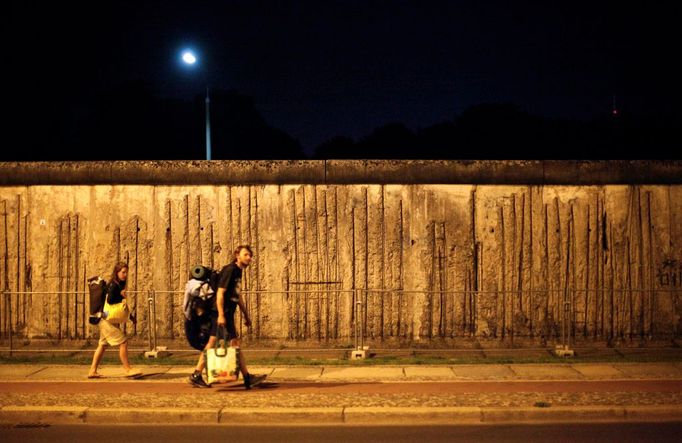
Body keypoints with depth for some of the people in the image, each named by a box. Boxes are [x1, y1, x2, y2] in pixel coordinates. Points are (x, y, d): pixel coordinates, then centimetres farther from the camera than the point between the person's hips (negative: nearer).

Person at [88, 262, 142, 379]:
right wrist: (121, 296, -12)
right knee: (123, 342, -8)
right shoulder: (114, 285, -16)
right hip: (108, 320, -10)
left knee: (103, 345, 13)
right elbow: (110, 300, -26)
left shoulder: (120, 285, 13)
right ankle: (127, 369, -3)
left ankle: (92, 371, 17)